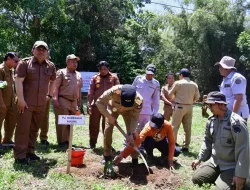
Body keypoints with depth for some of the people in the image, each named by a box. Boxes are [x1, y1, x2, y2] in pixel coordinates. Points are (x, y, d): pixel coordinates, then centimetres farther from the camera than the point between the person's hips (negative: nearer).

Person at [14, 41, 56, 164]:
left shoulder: (50, 66, 9)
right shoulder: (25, 63, -4)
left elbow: (52, 81, 25)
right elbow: (18, 81, -11)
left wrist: (49, 95, 16)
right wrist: (20, 99, -17)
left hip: (41, 103, 5)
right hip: (26, 102, -4)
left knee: (34, 129, 12)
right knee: (23, 129, -3)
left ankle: (30, 151, 24)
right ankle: (20, 155, 4)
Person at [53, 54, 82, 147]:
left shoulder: (78, 75, 16)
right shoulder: (61, 72, -1)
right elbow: (56, 87, -8)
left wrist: (79, 103, 17)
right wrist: (55, 99, -17)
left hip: (73, 102, 6)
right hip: (62, 101, -6)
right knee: (62, 122, -3)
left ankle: (67, 140, 21)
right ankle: (61, 142, 7)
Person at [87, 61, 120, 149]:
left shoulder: (114, 78, 3)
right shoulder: (94, 78, 6)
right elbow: (90, 92, 4)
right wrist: (89, 104, -3)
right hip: (96, 105, 1)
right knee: (93, 125, 7)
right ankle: (92, 143, 21)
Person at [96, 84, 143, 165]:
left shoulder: (139, 100, -38)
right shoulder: (114, 91, -44)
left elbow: (135, 117, -24)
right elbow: (99, 102, -30)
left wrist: (131, 133, -32)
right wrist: (109, 116, -31)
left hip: (128, 111, 0)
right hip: (113, 107, 0)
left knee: (132, 133, -10)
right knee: (107, 130, -10)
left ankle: (134, 157, 4)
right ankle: (107, 156, 7)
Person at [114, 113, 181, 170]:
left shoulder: (168, 126, -33)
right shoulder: (148, 127, -37)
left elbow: (171, 142, -27)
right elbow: (137, 142, -45)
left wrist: (170, 160, -33)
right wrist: (122, 155, -55)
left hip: (162, 142, 1)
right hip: (151, 142, -1)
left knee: (177, 152, -23)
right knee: (148, 141, -37)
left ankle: (164, 155, 10)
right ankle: (150, 156, -5)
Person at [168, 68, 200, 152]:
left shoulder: (178, 83, -7)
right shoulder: (194, 84, 5)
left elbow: (170, 94, 2)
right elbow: (197, 97, 8)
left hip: (180, 106, -4)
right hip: (189, 107, 5)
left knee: (174, 126, 2)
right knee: (187, 128, 8)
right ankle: (186, 146, 13)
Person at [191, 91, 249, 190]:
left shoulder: (236, 122, -23)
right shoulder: (211, 120, 1)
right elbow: (207, 141, 14)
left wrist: (240, 175, -23)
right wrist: (199, 159, 9)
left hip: (232, 166, -7)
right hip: (214, 162, 7)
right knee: (196, 178, 0)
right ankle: (219, 177, 20)